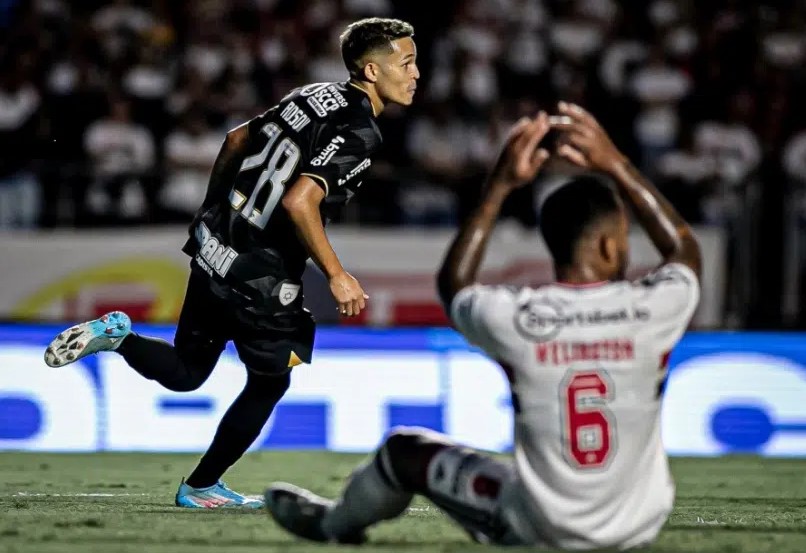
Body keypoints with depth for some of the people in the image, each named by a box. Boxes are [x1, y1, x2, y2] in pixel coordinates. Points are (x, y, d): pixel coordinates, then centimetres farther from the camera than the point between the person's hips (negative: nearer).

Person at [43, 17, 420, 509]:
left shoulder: (315, 96, 9)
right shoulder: (360, 134, -18)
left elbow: (238, 139, 19)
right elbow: (299, 202, -29)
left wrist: (213, 209, 30)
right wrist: (336, 275, -20)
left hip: (213, 250, 7)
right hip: (258, 280, -7)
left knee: (184, 373, 21)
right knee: (269, 384, 16)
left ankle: (117, 334, -3)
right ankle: (202, 487, 24)